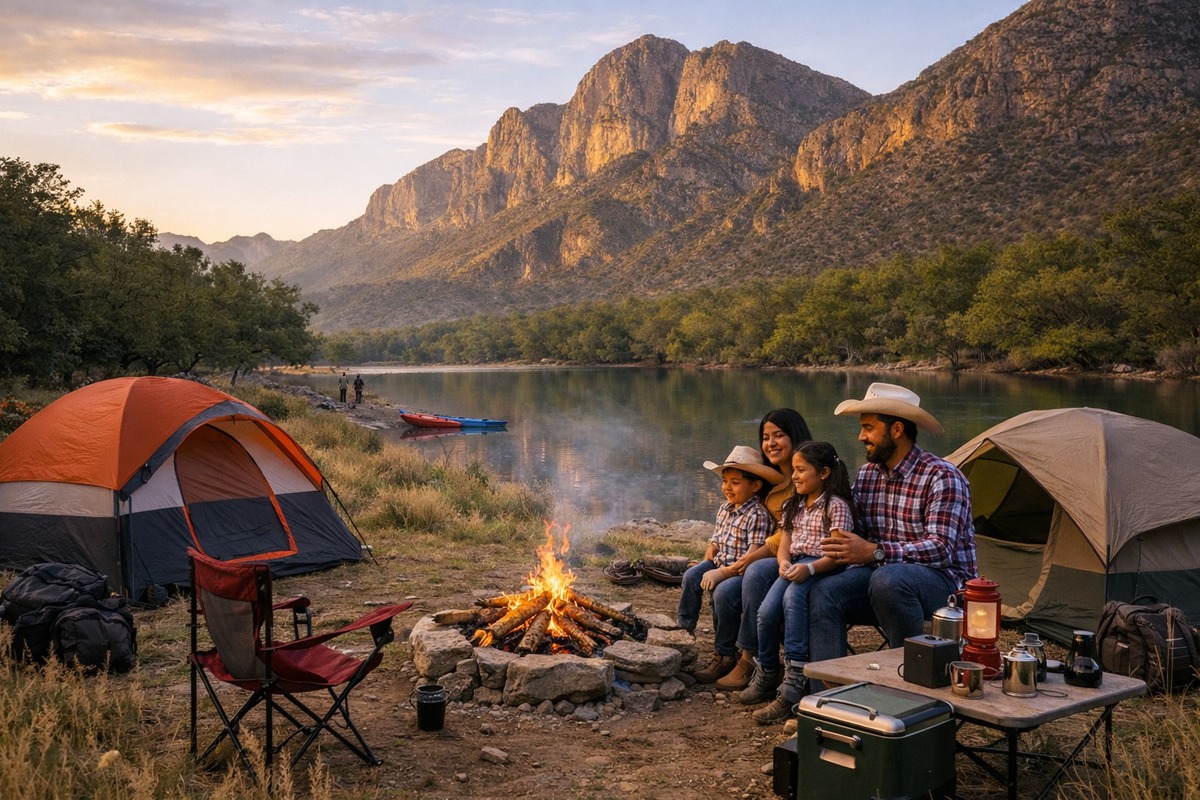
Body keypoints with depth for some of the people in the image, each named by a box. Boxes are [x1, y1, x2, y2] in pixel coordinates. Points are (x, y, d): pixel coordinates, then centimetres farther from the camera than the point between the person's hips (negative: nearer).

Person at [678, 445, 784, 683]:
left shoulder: (758, 515, -15)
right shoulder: (724, 509, 13)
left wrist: (723, 573, -25)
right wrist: (707, 564, -1)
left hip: (744, 573, -8)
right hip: (720, 565, 8)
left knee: (723, 592, -31)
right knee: (691, 575, -14)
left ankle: (723, 656, -16)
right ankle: (684, 631, -1)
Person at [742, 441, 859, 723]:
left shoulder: (836, 505, -2)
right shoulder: (794, 505, 21)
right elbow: (784, 546, 15)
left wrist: (809, 568, -28)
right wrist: (784, 562, -9)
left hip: (823, 569, -6)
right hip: (794, 568, 6)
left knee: (792, 597, -37)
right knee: (766, 612, -22)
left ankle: (795, 677, -39)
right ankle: (767, 675, 0)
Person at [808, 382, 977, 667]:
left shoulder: (942, 477, -12)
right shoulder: (865, 475, 10)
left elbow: (941, 549, -22)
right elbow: (859, 534, 16)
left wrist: (875, 552, -31)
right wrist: (844, 548, -9)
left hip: (943, 581, -6)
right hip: (881, 573, 6)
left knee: (888, 580, -38)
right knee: (823, 593, -22)